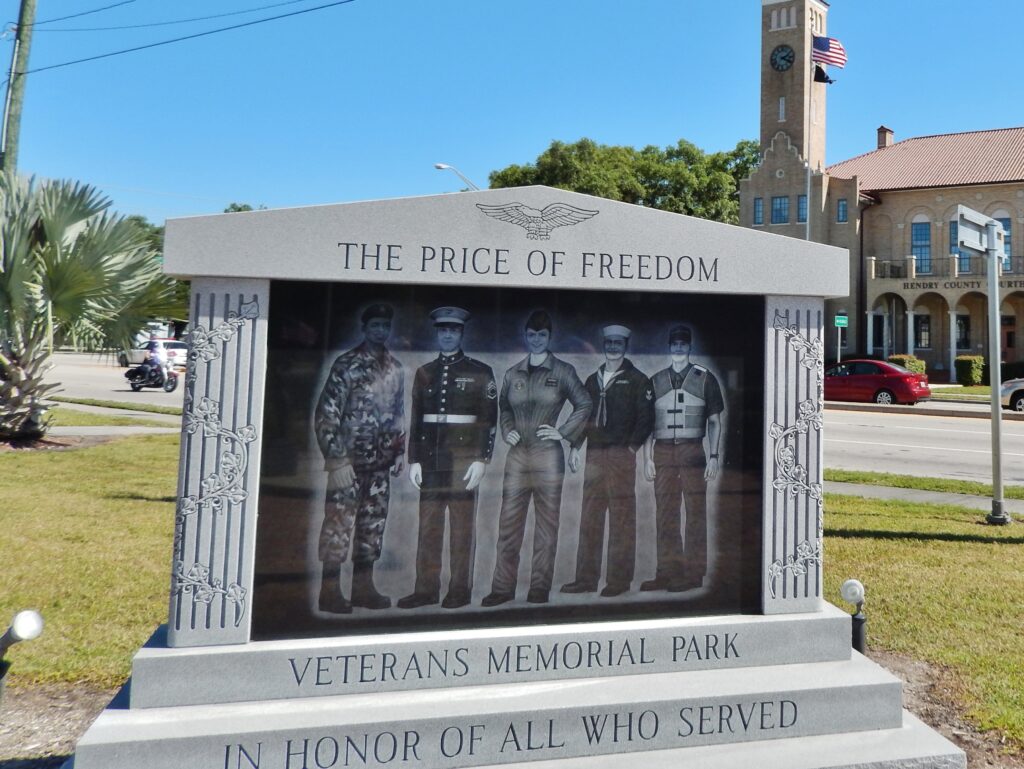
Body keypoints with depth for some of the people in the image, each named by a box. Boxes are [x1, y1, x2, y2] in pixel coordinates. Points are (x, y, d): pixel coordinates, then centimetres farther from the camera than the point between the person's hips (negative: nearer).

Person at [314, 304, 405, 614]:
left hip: (381, 464, 6)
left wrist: (400, 451, 13)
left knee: (373, 525, 11)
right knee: (339, 524, -1)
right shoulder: (347, 365, -8)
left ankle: (363, 587, 22)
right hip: (350, 461, -6)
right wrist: (336, 460, -17)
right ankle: (330, 591, 10)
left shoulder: (395, 368, 10)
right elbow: (326, 415, -12)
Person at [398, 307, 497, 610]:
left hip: (464, 459, -3)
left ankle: (460, 590, 11)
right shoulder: (424, 373, 13)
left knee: (461, 527, 2)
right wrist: (414, 460, 7)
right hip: (431, 459, 4)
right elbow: (416, 419, 13)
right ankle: (426, 589, 14)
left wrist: (481, 460, -9)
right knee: (428, 526, 6)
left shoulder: (480, 372, 2)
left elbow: (489, 418, -2)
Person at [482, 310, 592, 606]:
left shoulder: (563, 371, 0)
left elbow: (585, 405, 3)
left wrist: (563, 432, -4)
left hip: (548, 456, -3)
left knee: (546, 524, 5)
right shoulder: (513, 373, 9)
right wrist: (507, 430, 6)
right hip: (517, 455, 3)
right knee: (508, 523, 4)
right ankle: (502, 587, 13)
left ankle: (540, 588, 15)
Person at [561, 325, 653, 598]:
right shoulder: (593, 380, 17)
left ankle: (619, 580, 5)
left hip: (621, 455, -5)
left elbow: (646, 417, -3)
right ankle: (586, 578, 12)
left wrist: (632, 447, -9)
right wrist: (575, 447, 10)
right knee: (589, 518, 5)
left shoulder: (637, 379, 2)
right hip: (594, 455, 5)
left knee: (621, 518, -3)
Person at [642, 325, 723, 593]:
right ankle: (667, 572, 9)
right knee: (664, 514, 3)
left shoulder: (704, 378, 7)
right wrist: (647, 458, 6)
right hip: (662, 451, 3)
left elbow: (714, 421, 6)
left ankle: (693, 573, 3)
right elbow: (648, 423, 13)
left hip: (692, 450, -2)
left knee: (695, 513, -3)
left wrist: (714, 455, -3)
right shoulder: (656, 381, 13)